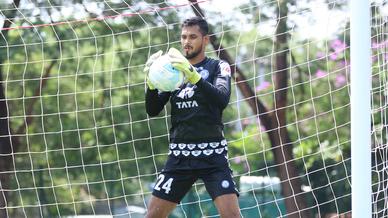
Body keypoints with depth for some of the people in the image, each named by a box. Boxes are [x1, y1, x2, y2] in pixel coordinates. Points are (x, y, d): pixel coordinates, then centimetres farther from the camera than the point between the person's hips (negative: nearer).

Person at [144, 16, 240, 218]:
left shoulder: (218, 67, 2)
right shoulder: (173, 70, 12)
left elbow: (222, 100, -18)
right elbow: (153, 111, 6)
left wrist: (194, 76, -33)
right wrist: (151, 83, -14)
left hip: (212, 154, -3)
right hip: (180, 154, 3)